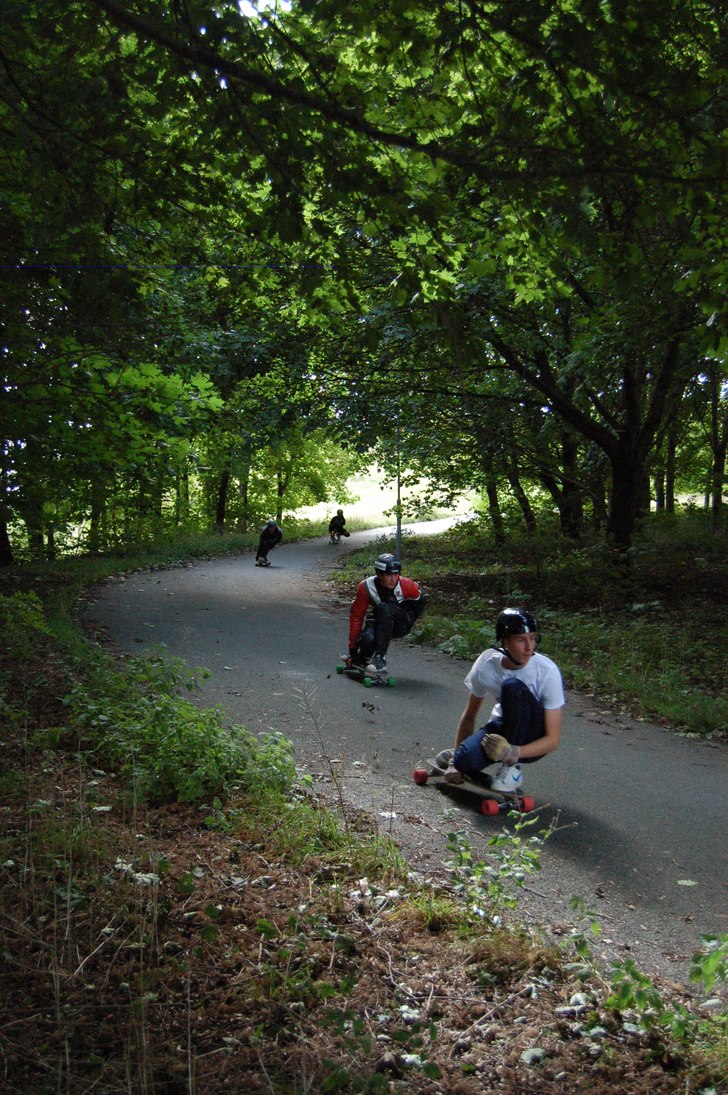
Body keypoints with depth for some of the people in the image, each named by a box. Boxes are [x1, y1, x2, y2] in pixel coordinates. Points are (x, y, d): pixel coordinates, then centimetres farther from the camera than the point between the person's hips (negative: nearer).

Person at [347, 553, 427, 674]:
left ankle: (380, 657, -31)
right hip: (377, 622, 1)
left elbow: (421, 599, 1)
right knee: (368, 639, -35)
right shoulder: (366, 588, -20)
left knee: (385, 608, -34)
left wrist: (409, 619, -3)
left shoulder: (406, 585, -21)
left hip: (401, 627, 0)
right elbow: (356, 617, -14)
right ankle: (363, 658, 5)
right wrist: (353, 649, -13)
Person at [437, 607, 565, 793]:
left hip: (533, 740, -2)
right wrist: (456, 760, -4)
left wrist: (513, 753, -35)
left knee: (513, 686, -32)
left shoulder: (547, 672, -24)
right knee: (465, 760, -31)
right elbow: (469, 716, 1)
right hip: (502, 727, 2)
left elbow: (553, 739, -21)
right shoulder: (486, 666, -15)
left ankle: (511, 769, -16)